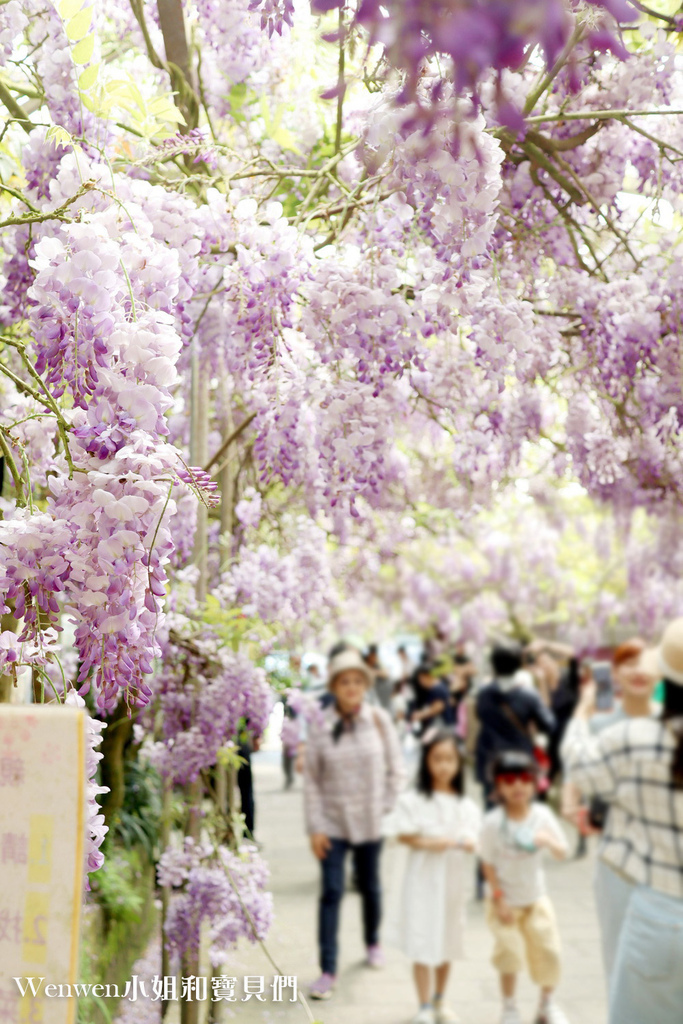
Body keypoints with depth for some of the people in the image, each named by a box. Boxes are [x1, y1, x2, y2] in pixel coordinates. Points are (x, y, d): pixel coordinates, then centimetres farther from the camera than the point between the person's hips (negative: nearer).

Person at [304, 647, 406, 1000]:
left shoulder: (379, 720, -6)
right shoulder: (321, 726, -9)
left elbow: (395, 769, 1)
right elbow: (311, 779, -5)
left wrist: (389, 810, -4)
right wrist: (315, 827, -8)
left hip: (370, 821, 2)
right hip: (332, 822, -1)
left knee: (370, 886, 17)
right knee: (331, 892, -5)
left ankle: (373, 942, 43)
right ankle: (327, 971, 2)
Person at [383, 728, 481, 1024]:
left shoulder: (465, 805, 2)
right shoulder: (413, 800, -7)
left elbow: (471, 839, 0)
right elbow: (403, 835, -6)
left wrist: (465, 843, -21)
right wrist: (426, 843, -20)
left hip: (453, 877, 3)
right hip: (423, 877, -3)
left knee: (447, 940, 14)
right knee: (423, 944, -2)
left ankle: (439, 1000, 32)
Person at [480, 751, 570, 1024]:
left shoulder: (542, 815, -12)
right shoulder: (493, 822, -19)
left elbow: (562, 853, -8)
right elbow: (488, 864, -11)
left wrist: (548, 841, -29)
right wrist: (498, 899, -14)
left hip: (536, 897, 3)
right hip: (506, 900, -3)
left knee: (547, 950, 3)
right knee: (509, 952, -4)